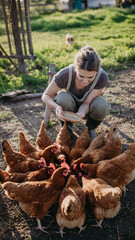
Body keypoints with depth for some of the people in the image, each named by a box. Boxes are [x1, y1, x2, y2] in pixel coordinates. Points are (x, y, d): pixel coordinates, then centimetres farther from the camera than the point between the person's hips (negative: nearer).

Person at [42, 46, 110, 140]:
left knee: (102, 105, -32)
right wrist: (57, 107, -43)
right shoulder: (65, 74, -33)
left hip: (85, 108, 1)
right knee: (63, 98, -35)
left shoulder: (102, 77, -30)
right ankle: (67, 127, -5)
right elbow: (46, 96, -21)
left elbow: (87, 102, -24)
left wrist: (81, 113, -47)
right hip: (69, 104, 0)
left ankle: (90, 129, 0)